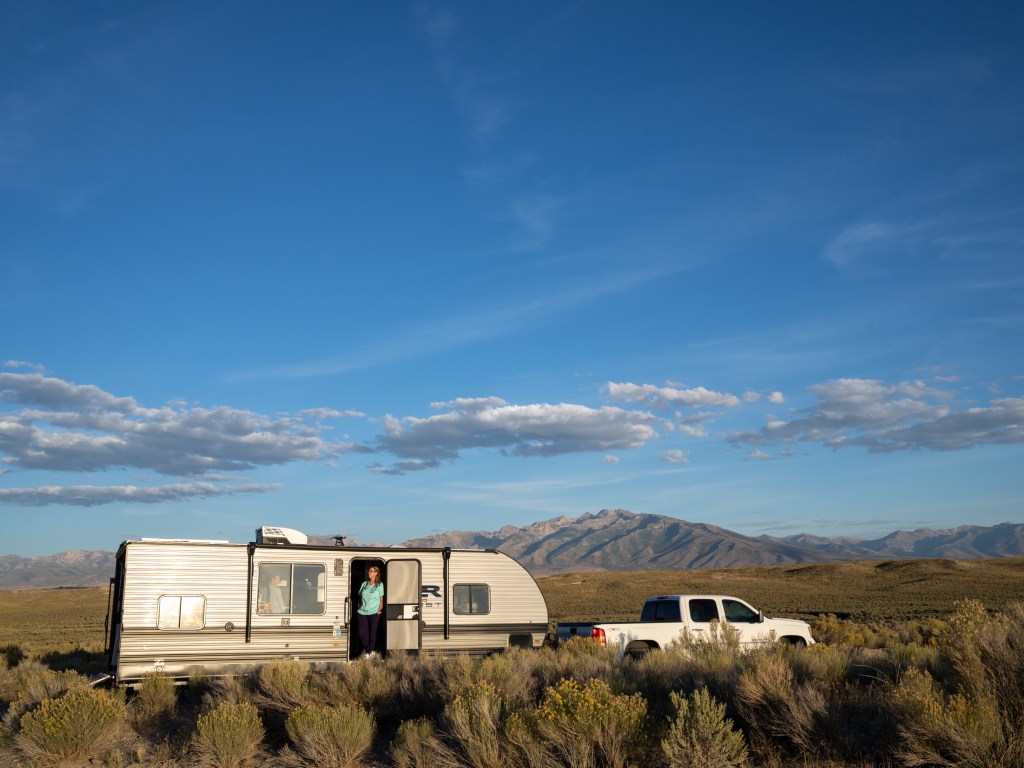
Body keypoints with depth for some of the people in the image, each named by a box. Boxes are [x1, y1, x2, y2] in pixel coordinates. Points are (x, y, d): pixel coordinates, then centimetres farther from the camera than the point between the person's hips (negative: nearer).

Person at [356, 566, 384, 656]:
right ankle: (366, 648, 24)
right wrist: (359, 609, 6)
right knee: (362, 633, -1)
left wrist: (379, 611, -4)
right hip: (362, 612, 3)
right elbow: (359, 597, 16)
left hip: (373, 613, -3)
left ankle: (369, 651, 16)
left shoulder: (380, 585, 3)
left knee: (372, 633, 0)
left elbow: (381, 600, 4)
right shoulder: (364, 584, 12)